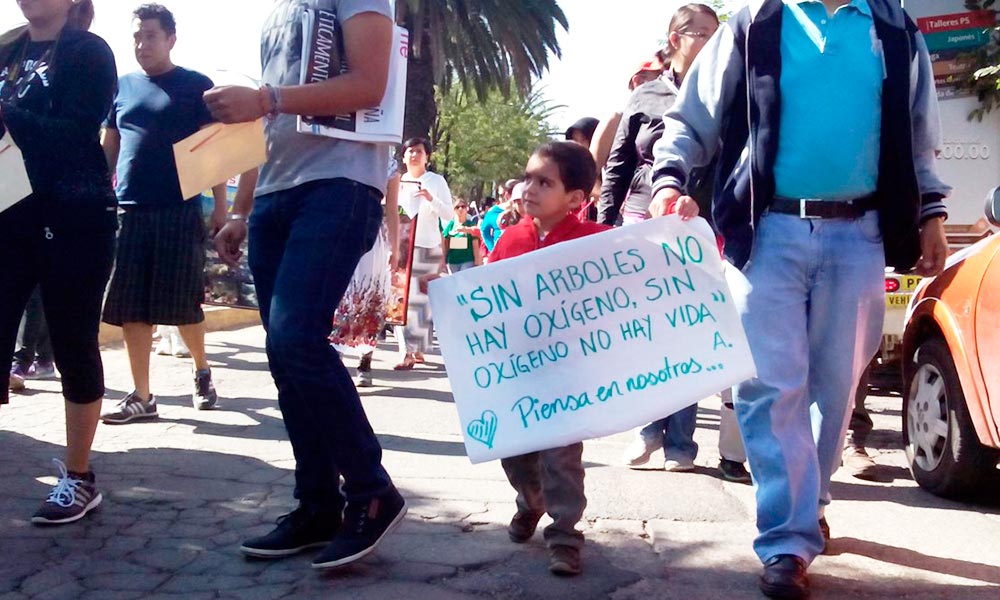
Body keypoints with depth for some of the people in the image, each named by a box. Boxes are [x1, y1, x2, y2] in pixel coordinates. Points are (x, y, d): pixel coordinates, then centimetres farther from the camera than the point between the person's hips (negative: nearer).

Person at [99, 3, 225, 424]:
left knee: (182, 306, 1)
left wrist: (220, 206, -5)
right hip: (128, 212, 4)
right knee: (131, 309, 2)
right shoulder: (122, 86, 13)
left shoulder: (196, 86, 3)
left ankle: (202, 372, 27)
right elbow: (108, 148, 17)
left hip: (180, 212, -4)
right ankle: (141, 396, 10)